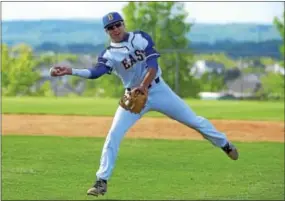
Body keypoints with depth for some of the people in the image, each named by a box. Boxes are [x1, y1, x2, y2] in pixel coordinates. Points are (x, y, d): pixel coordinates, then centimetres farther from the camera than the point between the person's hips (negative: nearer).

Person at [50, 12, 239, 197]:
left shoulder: (141, 38, -8)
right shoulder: (109, 54, -7)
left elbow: (153, 64, -18)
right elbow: (95, 72, -24)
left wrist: (144, 86, -34)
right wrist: (71, 71, -40)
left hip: (158, 90, 0)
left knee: (195, 121, 6)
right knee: (113, 135, -14)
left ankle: (225, 144, 29)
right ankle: (102, 181, -10)